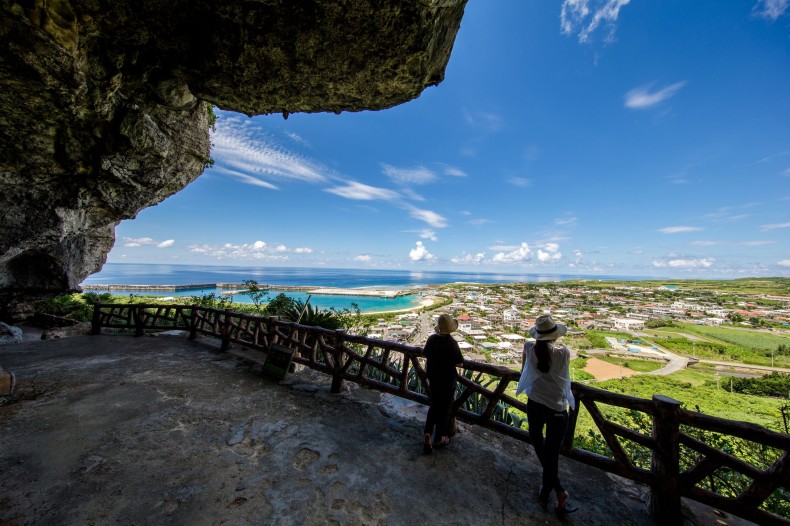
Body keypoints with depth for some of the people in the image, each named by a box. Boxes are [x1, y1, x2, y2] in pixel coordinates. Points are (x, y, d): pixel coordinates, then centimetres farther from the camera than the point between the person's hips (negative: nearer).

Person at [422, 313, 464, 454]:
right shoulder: (452, 343, -23)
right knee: (444, 409, 14)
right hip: (448, 381, -4)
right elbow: (459, 364, -15)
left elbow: (425, 355, 3)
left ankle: (428, 433, 9)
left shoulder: (432, 339, -10)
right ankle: (438, 438, 27)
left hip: (433, 378, 4)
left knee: (433, 407, 21)